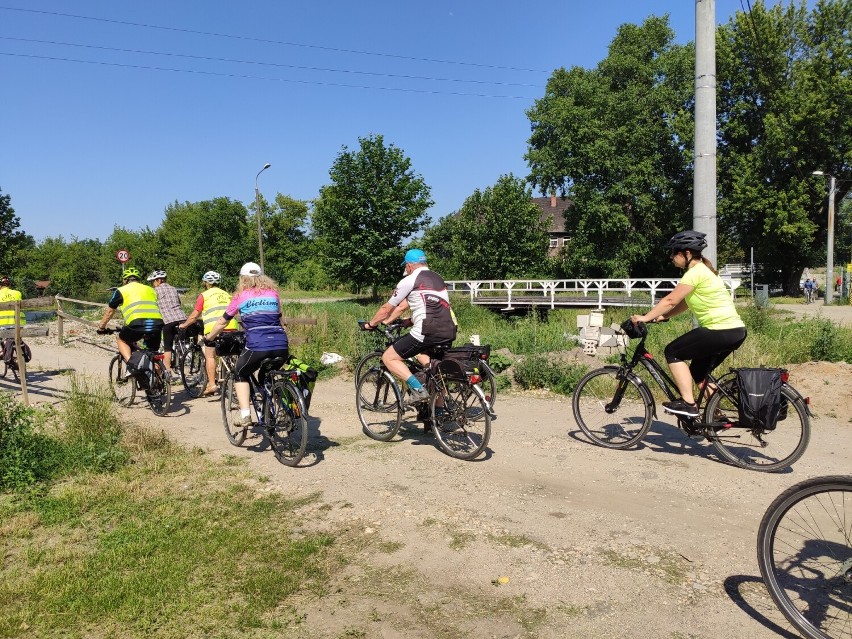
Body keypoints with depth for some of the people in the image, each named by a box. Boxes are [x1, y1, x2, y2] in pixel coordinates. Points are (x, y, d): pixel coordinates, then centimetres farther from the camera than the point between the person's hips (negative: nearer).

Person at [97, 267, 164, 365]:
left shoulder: (121, 290, 18)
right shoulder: (150, 289, 28)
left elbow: (110, 311, 27)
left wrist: (101, 326, 43)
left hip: (137, 323, -3)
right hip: (157, 325, 3)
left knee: (121, 340, 26)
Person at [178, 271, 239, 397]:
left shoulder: (204, 295, 9)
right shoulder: (227, 294, 23)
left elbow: (194, 315, 8)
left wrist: (184, 325, 23)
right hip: (232, 327, 4)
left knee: (210, 356, 2)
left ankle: (211, 384, -5)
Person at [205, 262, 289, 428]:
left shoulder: (241, 295, 12)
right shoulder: (273, 291, 19)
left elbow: (222, 322, 20)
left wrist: (208, 338, 35)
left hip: (257, 345, -3)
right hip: (281, 346, 3)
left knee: (240, 375, 22)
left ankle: (245, 415, 7)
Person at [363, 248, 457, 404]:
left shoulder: (409, 281, 2)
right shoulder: (437, 278, 24)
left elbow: (387, 308, 9)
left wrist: (370, 324, 24)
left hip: (427, 332, -8)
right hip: (449, 332, 8)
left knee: (389, 357, 4)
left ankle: (418, 389, -9)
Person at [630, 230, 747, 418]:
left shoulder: (696, 272, -13)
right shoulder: (702, 270, 19)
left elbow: (670, 300, -17)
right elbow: (683, 303, 20)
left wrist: (645, 317, -13)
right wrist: (660, 317, 13)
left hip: (721, 331, -10)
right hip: (735, 331, 10)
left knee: (673, 352, -3)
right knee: (699, 371, 20)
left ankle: (688, 403, -4)